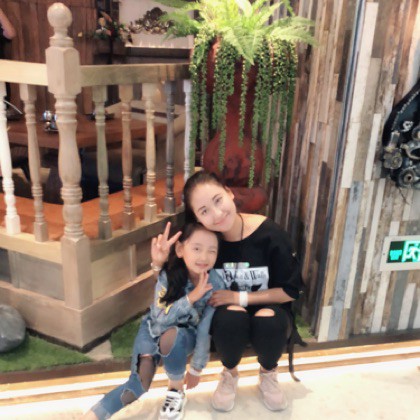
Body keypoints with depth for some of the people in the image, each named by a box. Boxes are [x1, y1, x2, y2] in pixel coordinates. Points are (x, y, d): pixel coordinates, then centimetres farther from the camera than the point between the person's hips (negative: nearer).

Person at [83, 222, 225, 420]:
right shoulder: (168, 273, -24)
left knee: (171, 336, -36)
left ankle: (176, 392, -10)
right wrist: (192, 296, -37)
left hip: (186, 335, 0)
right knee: (138, 386, -20)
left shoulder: (215, 285, -23)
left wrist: (196, 368, -9)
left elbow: (205, 330, -16)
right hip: (154, 328, 0)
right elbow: (161, 318, -27)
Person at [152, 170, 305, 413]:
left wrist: (241, 297, -19)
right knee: (231, 316, -35)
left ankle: (268, 374, 2)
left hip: (267, 309, 0)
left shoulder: (269, 234, -21)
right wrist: (160, 262, -25)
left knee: (269, 320, -35)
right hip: (227, 320, 1)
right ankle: (230, 374, 1)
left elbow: (291, 290, -12)